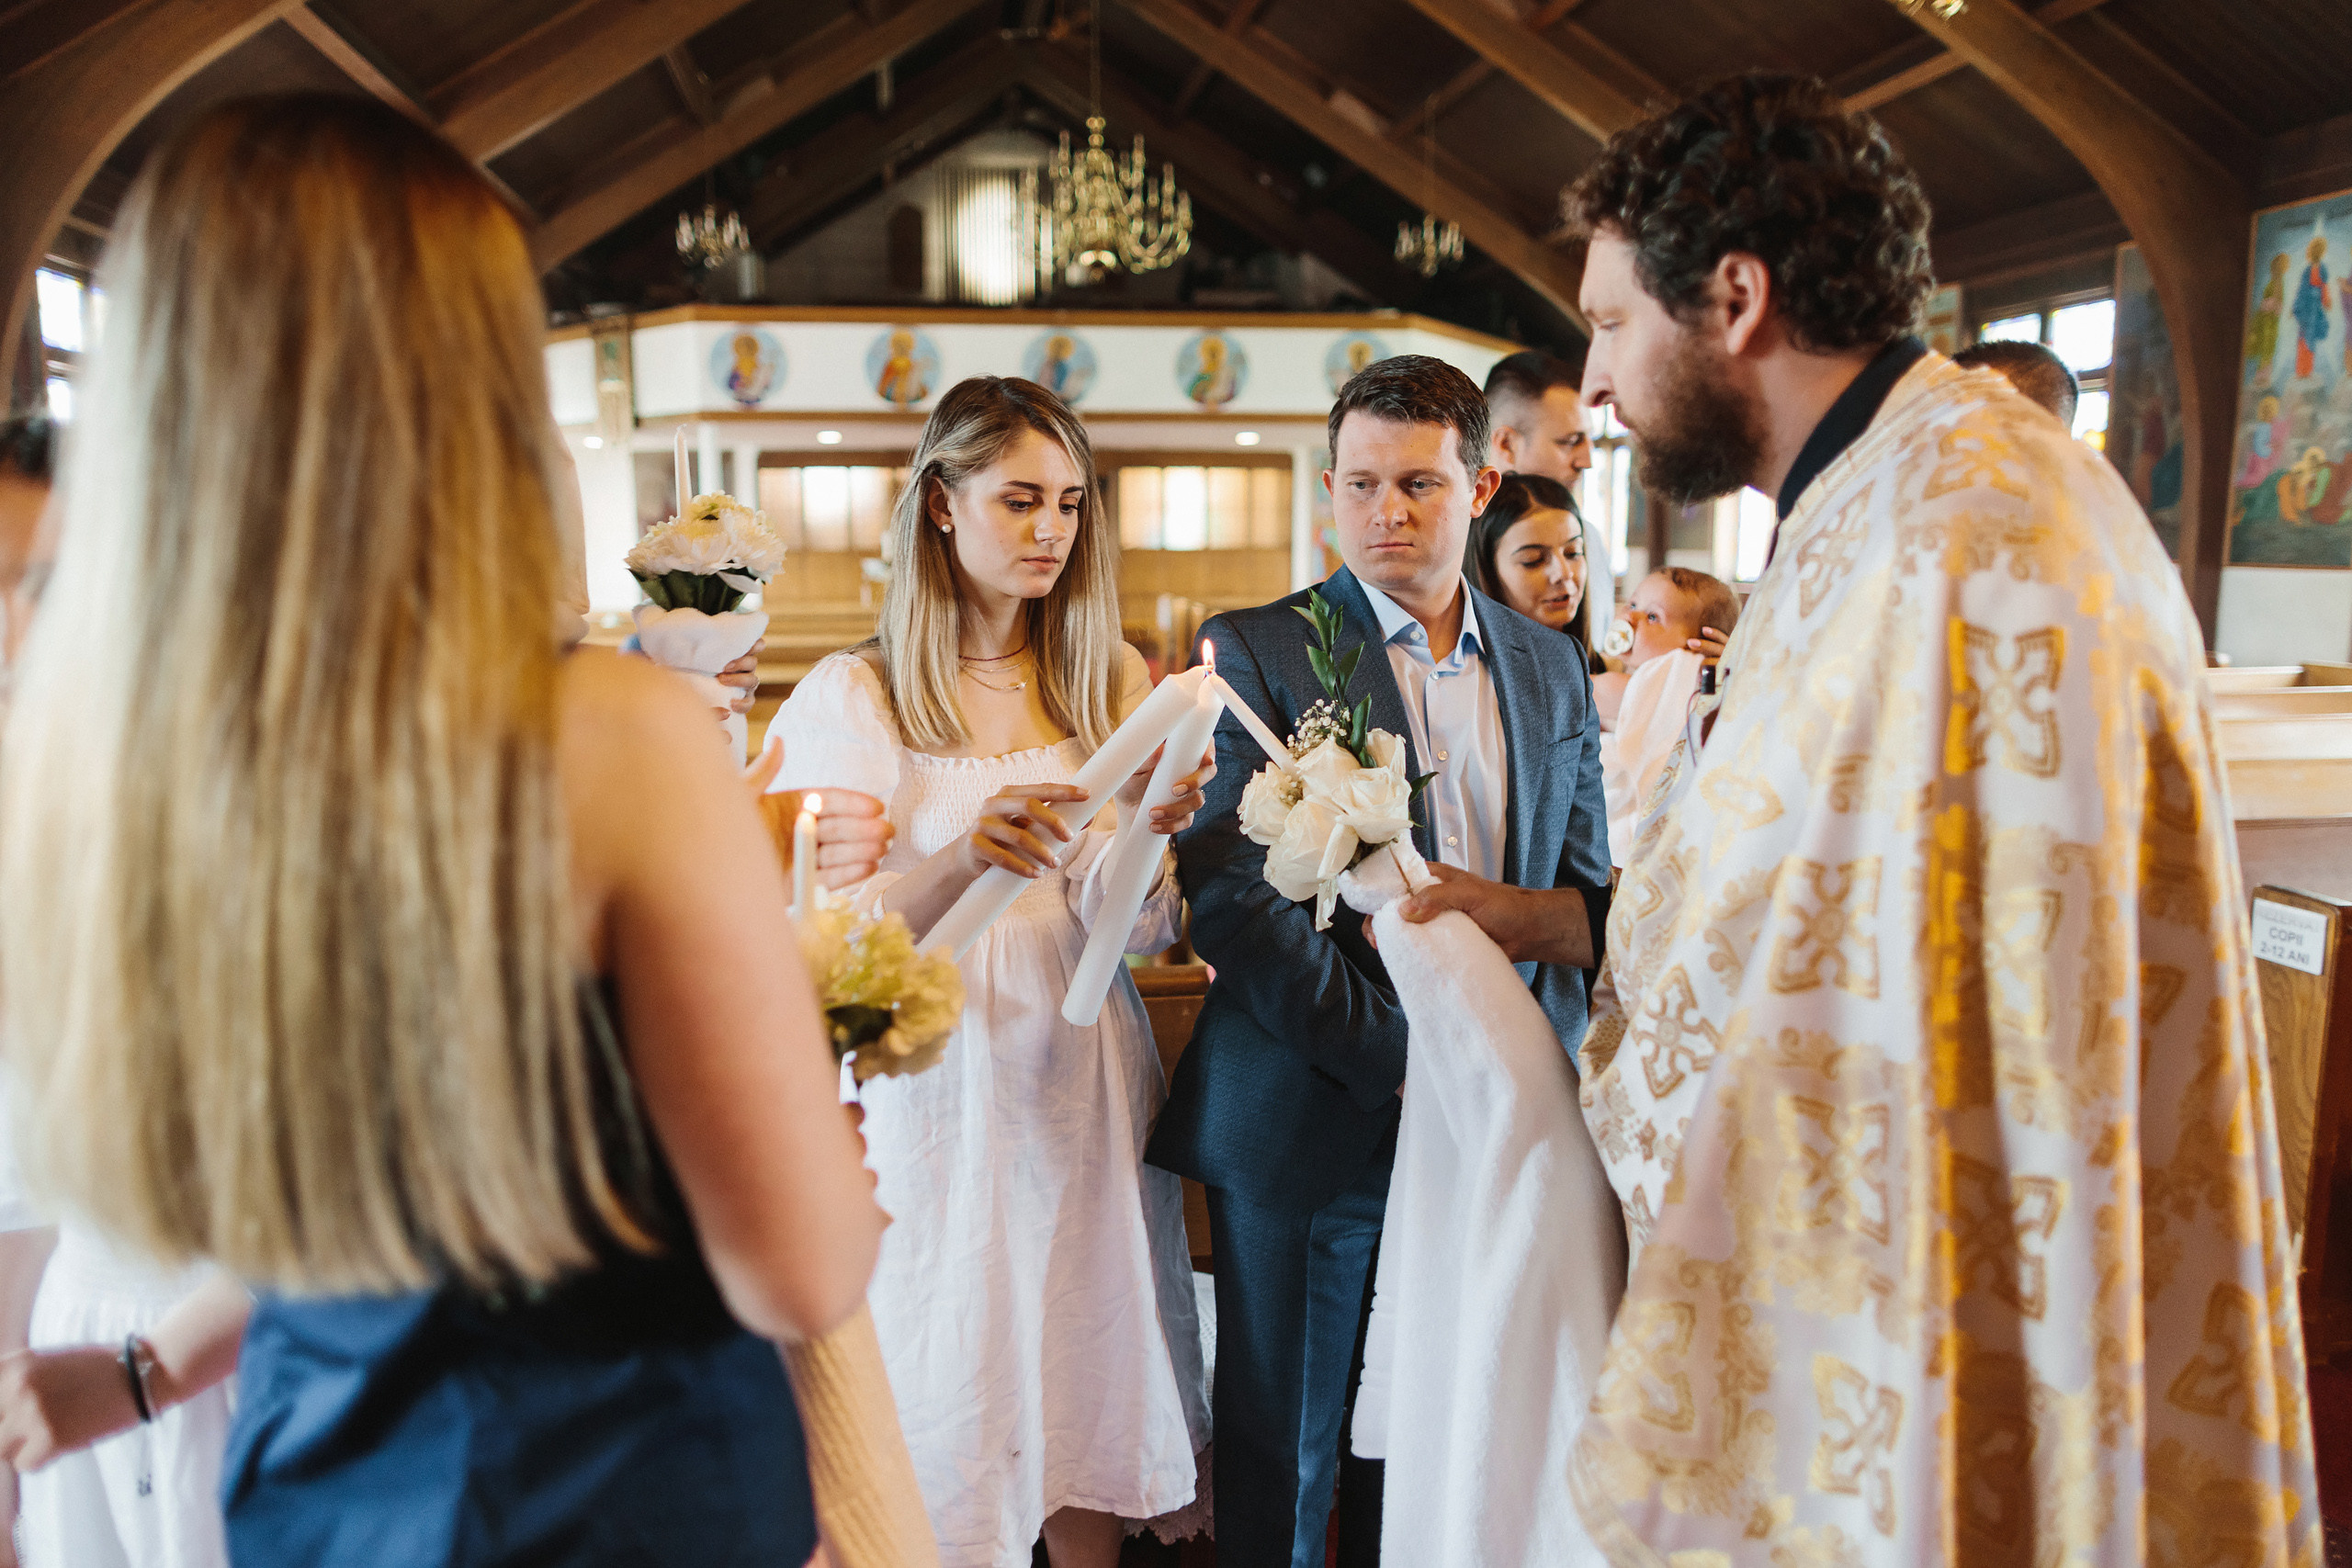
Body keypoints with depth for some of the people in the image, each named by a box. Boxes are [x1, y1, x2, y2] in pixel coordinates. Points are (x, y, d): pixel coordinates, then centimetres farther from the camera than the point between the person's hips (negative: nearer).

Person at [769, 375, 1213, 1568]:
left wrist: (1150, 831, -21)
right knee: (952, 1415, 8)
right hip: (936, 1103, -3)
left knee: (1092, 1389, 12)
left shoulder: (1112, 682, 6)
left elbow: (1125, 930, 0)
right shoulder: (851, 696, -5)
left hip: (1083, 1090, 3)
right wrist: (961, 858, -30)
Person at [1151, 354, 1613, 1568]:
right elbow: (1227, 893, -13)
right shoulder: (1254, 651, -4)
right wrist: (1396, 1053, -17)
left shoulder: (1550, 668, 11)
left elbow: (1586, 889, 13)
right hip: (1309, 1134, -4)